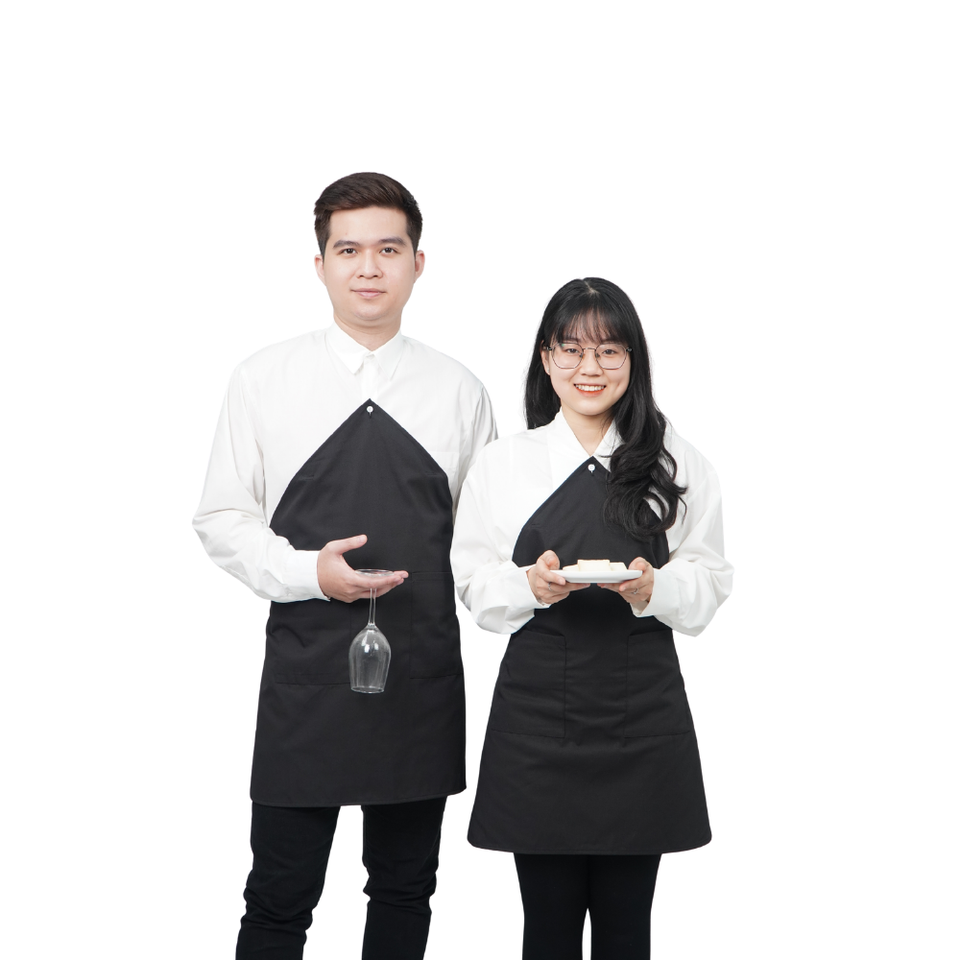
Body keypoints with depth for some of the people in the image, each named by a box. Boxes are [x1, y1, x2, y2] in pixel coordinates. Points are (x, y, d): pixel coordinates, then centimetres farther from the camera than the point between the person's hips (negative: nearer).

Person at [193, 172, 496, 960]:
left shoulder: (459, 391, 3)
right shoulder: (265, 379, 0)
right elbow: (222, 519, 1)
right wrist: (307, 572, -14)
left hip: (424, 668, 2)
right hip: (306, 666, -2)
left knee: (406, 889, 14)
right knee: (280, 896, 4)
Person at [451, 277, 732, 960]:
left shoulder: (678, 467, 5)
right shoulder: (503, 465, 6)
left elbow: (709, 584, 5)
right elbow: (476, 585, 6)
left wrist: (652, 588, -15)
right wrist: (532, 585, -14)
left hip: (642, 718, 0)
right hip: (537, 714, 0)